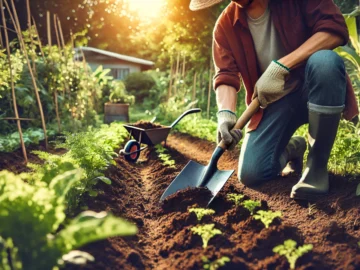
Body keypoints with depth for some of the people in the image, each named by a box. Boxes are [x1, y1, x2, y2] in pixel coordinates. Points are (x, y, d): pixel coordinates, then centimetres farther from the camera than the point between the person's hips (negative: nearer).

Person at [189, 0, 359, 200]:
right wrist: (226, 114, -30)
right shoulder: (226, 25, -3)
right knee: (251, 174, -15)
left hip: (314, 91, -2)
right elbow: (226, 76, -9)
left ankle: (317, 165, -19)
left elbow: (336, 28, -21)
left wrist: (280, 67, -30)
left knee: (324, 61, -37)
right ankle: (292, 148, 22)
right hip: (272, 101, 2)